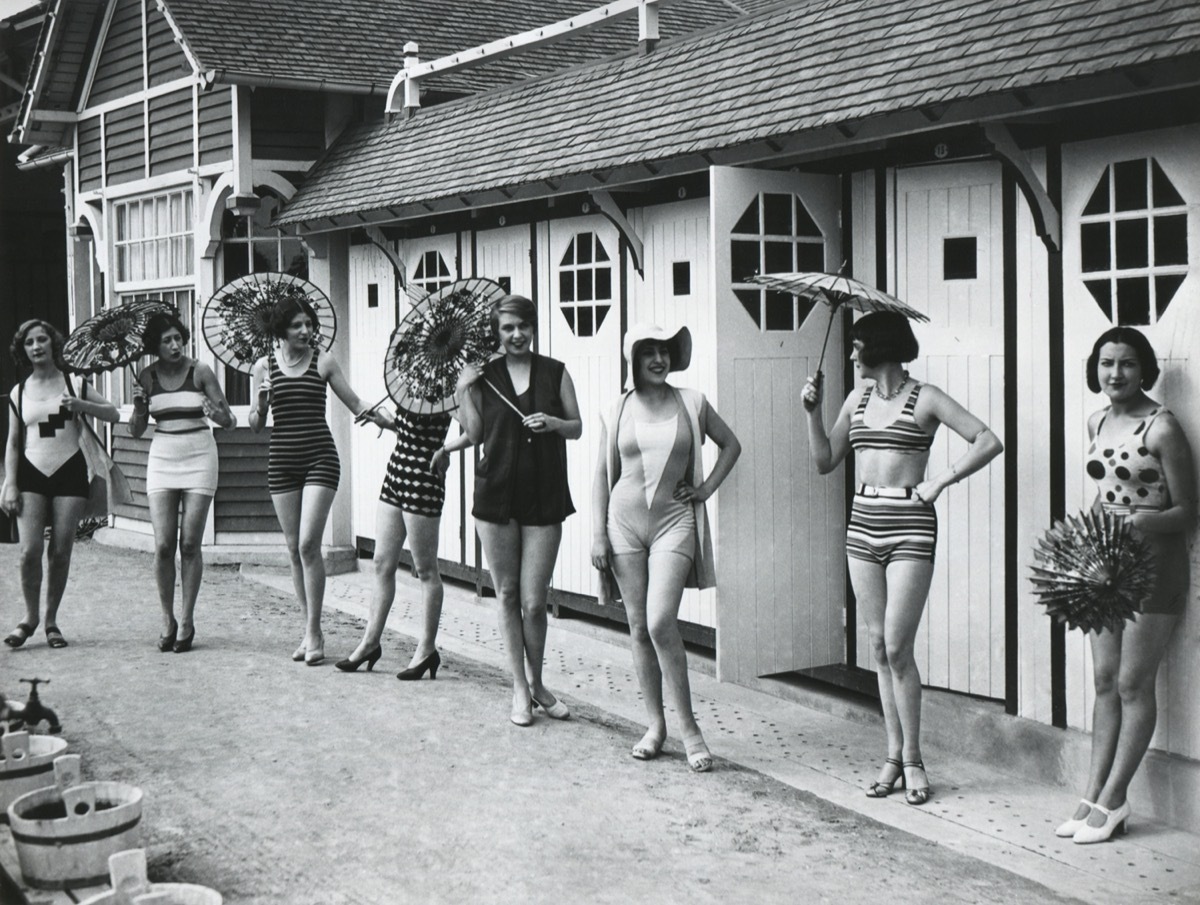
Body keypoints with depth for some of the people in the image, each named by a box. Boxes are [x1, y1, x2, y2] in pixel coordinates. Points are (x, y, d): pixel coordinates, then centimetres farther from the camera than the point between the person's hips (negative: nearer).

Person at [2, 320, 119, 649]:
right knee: (30, 551, -10)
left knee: (61, 552, -1)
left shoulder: (75, 384, 5)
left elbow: (113, 413, 5)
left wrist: (80, 405, -14)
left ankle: (52, 620, 13)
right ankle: (30, 617, 8)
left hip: (69, 472, -1)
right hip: (32, 474, 1)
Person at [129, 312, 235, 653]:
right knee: (163, 545, -5)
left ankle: (187, 621, 7)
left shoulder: (200, 372, -3)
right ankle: (167, 620, 9)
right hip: (162, 459, 2)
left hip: (198, 458, -2)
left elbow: (229, 421, -2)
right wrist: (139, 407, -10)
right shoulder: (147, 377, 4)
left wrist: (216, 413, -23)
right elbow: (136, 431, 9)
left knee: (189, 544, -3)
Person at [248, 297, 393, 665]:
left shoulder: (323, 362, 2)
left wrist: (394, 421, -9)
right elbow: (255, 425, 7)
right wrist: (261, 404, -14)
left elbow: (357, 405, 5)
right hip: (281, 461, 2)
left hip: (320, 458, -2)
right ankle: (310, 630, 17)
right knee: (294, 549, 6)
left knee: (308, 545, -12)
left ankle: (314, 631, -3)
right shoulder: (264, 366, 6)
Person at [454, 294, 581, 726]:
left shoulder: (555, 372, 4)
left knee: (534, 601, -1)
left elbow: (577, 427, 9)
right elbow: (474, 433, 2)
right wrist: (463, 391, -7)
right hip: (497, 495, 1)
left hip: (544, 498, -1)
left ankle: (537, 684, 20)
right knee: (507, 595, 8)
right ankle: (519, 688, 19)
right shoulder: (484, 375, 5)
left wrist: (553, 423, -10)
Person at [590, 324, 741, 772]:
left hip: (674, 521, -2)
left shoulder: (692, 403, 2)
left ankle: (689, 727, -5)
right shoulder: (618, 411, 5)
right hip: (625, 520, 2)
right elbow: (602, 475, 9)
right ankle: (655, 724, 16)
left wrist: (707, 488, 5)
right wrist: (598, 534, 3)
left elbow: (731, 444, 16)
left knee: (661, 622, -16)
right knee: (638, 627, 5)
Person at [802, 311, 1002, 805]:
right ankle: (894, 755, 16)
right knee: (879, 647, 8)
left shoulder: (924, 398, -5)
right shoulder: (858, 398, 13)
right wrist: (812, 411, 4)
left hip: (910, 527, -6)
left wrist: (940, 481, -13)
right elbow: (825, 462, 15)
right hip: (863, 524, 6)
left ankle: (912, 759, 5)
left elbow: (988, 442, -11)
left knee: (897, 648, -7)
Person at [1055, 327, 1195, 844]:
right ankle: (1093, 795, 13)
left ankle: (1112, 802, 6)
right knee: (1104, 681, 8)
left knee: (1133, 683, -1)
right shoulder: (1097, 423, 9)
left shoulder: (1161, 428, -13)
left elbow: (1186, 511, -11)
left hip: (1152, 562, -7)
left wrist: (1145, 521, -28)